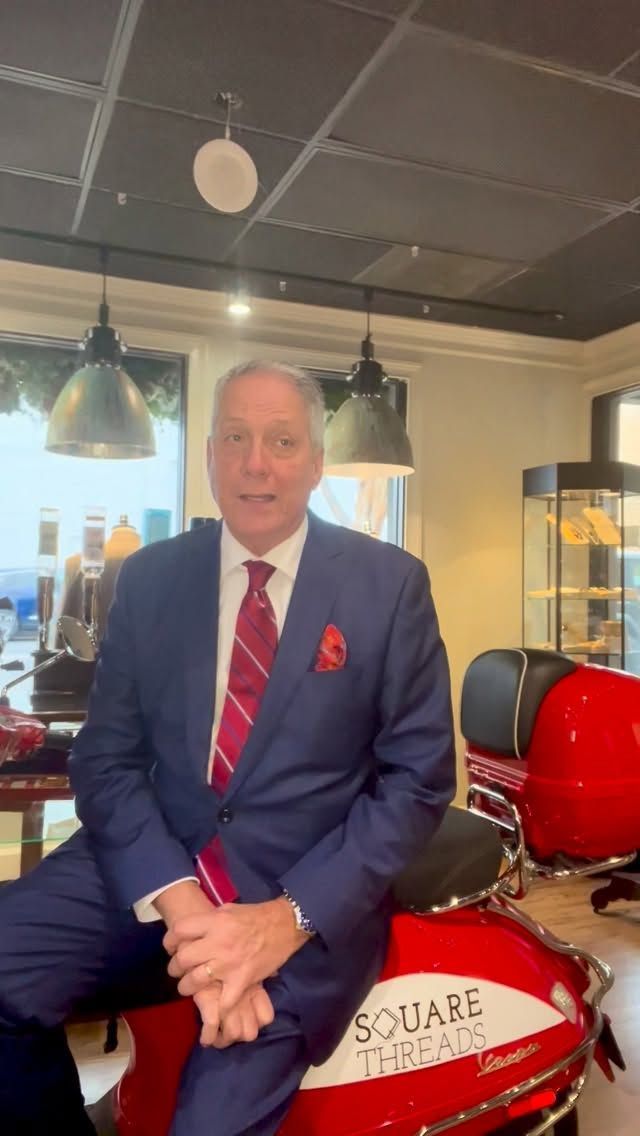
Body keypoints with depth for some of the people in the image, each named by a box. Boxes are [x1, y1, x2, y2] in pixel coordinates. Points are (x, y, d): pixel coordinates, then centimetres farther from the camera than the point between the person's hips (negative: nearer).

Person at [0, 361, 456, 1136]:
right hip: (154, 859, 3)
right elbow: (107, 757, -1)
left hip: (312, 886, -2)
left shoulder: (390, 584, -4)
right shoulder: (147, 577, 3)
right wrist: (178, 902, -18)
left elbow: (419, 776, -5)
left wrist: (290, 917, -17)